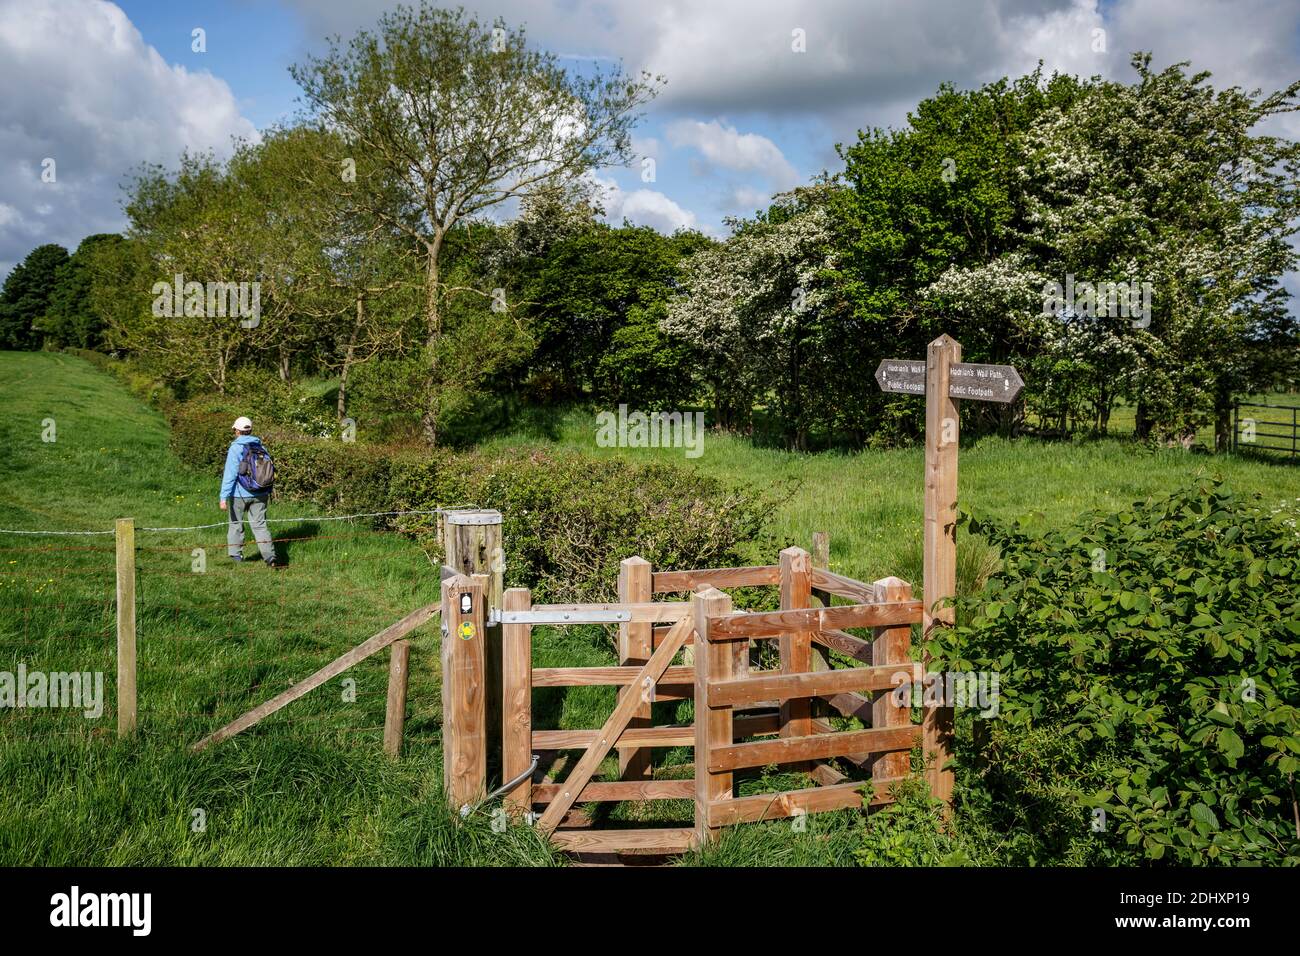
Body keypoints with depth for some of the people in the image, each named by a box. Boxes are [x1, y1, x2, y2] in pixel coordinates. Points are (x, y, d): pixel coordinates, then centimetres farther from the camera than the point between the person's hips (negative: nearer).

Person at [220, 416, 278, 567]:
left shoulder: (236, 448, -11)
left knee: (235, 523, 15)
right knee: (260, 525, 4)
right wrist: (268, 492, 25)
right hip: (260, 494, 4)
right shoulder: (261, 447, 6)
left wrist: (224, 497, -16)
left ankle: (236, 554, 23)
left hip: (240, 494, -4)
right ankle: (270, 557, -9)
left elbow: (230, 475, -16)